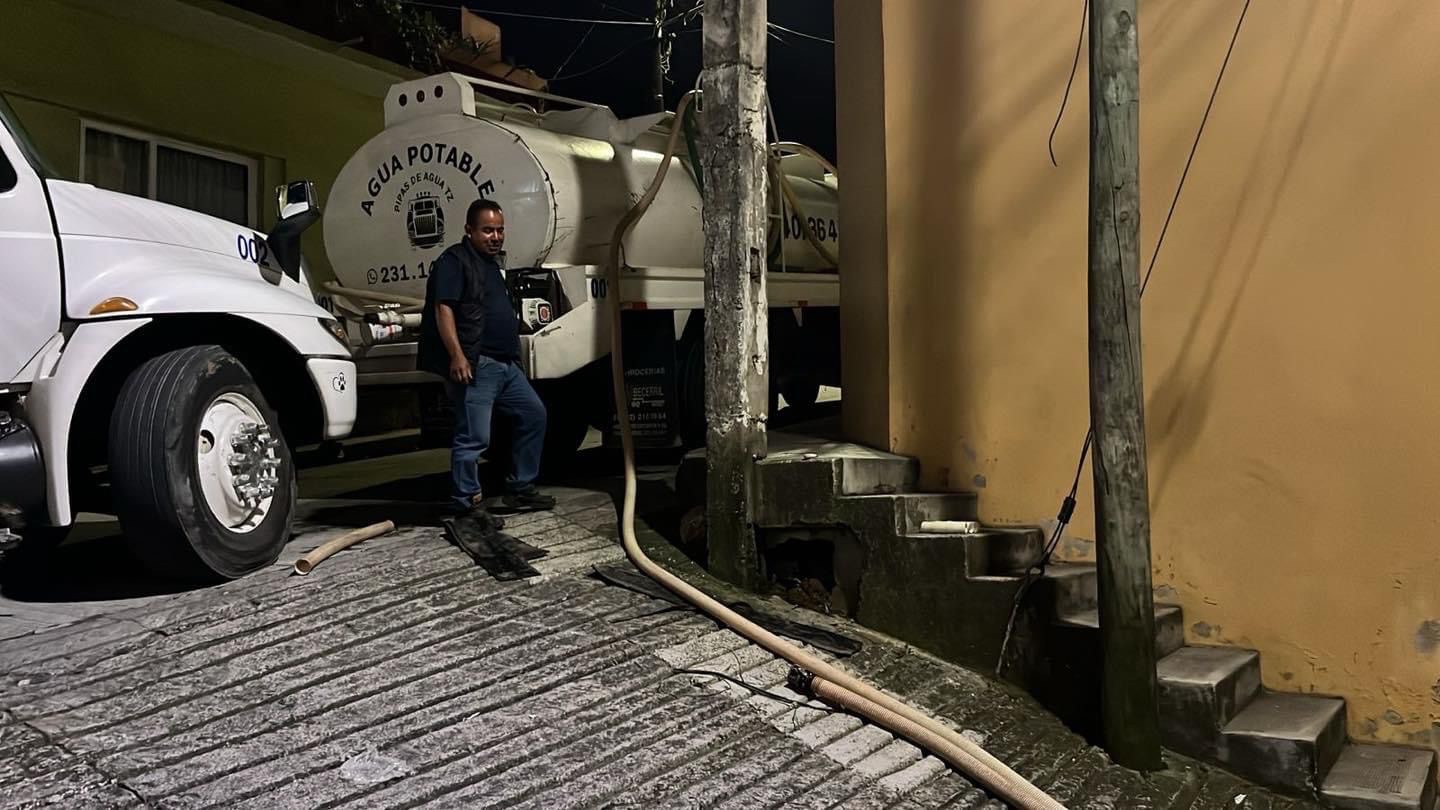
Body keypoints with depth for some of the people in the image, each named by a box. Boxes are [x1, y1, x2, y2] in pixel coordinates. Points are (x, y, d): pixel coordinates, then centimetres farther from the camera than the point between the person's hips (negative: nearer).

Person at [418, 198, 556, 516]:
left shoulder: (491, 263, 21)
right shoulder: (454, 260, -7)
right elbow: (443, 309, -17)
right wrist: (457, 355, -25)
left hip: (505, 364, 10)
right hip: (474, 365, -10)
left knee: (534, 415, 13)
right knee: (474, 437, -9)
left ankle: (520, 489, 21)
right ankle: (466, 506, -1)